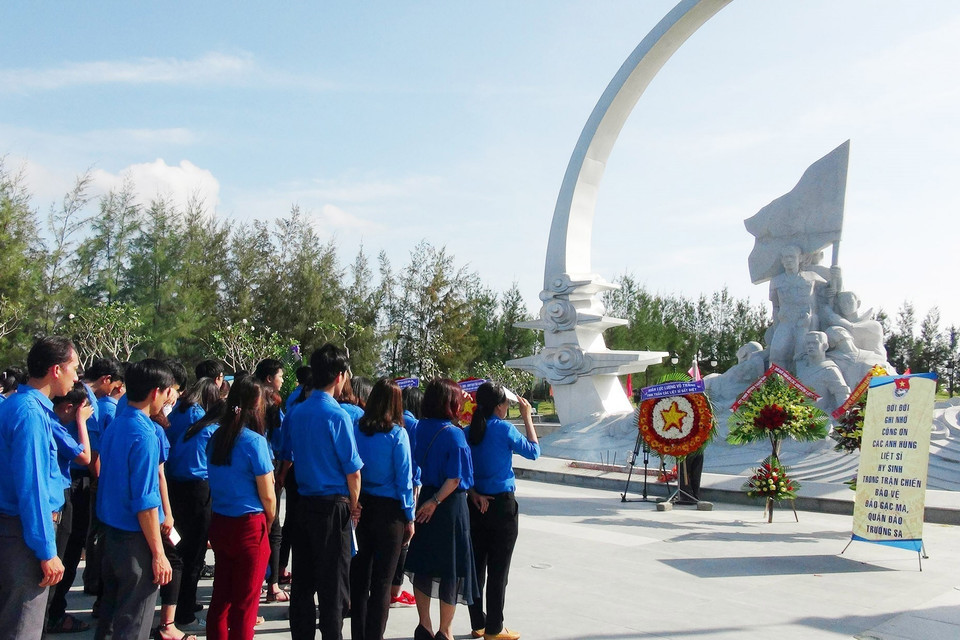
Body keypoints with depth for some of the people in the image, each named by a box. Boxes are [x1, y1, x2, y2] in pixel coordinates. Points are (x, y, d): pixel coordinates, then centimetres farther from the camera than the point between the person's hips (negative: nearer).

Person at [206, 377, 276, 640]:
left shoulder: (215, 437, 2)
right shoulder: (254, 441, -16)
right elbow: (267, 495, -13)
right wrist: (269, 522, 6)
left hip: (219, 523, 6)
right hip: (248, 526, -6)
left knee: (220, 597, 17)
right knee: (245, 603, 6)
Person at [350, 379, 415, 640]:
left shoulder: (357, 430, -3)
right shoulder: (397, 434, -12)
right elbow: (404, 479, -10)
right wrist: (409, 518, -1)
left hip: (361, 508, 4)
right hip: (389, 510, -4)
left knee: (359, 575, 15)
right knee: (382, 581, 6)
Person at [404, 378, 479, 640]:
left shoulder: (420, 427, -2)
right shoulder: (454, 434, -17)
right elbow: (454, 478, -19)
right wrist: (435, 501, -9)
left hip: (426, 499, 6)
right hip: (450, 504, -6)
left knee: (423, 564, 15)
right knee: (451, 568, 7)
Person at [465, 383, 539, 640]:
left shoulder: (467, 432, 2)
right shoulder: (504, 429, -13)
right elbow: (533, 451, -1)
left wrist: (474, 494, 1)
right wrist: (527, 418, 5)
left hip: (476, 504, 6)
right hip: (502, 505, -6)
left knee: (476, 565, 12)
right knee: (498, 569, 3)